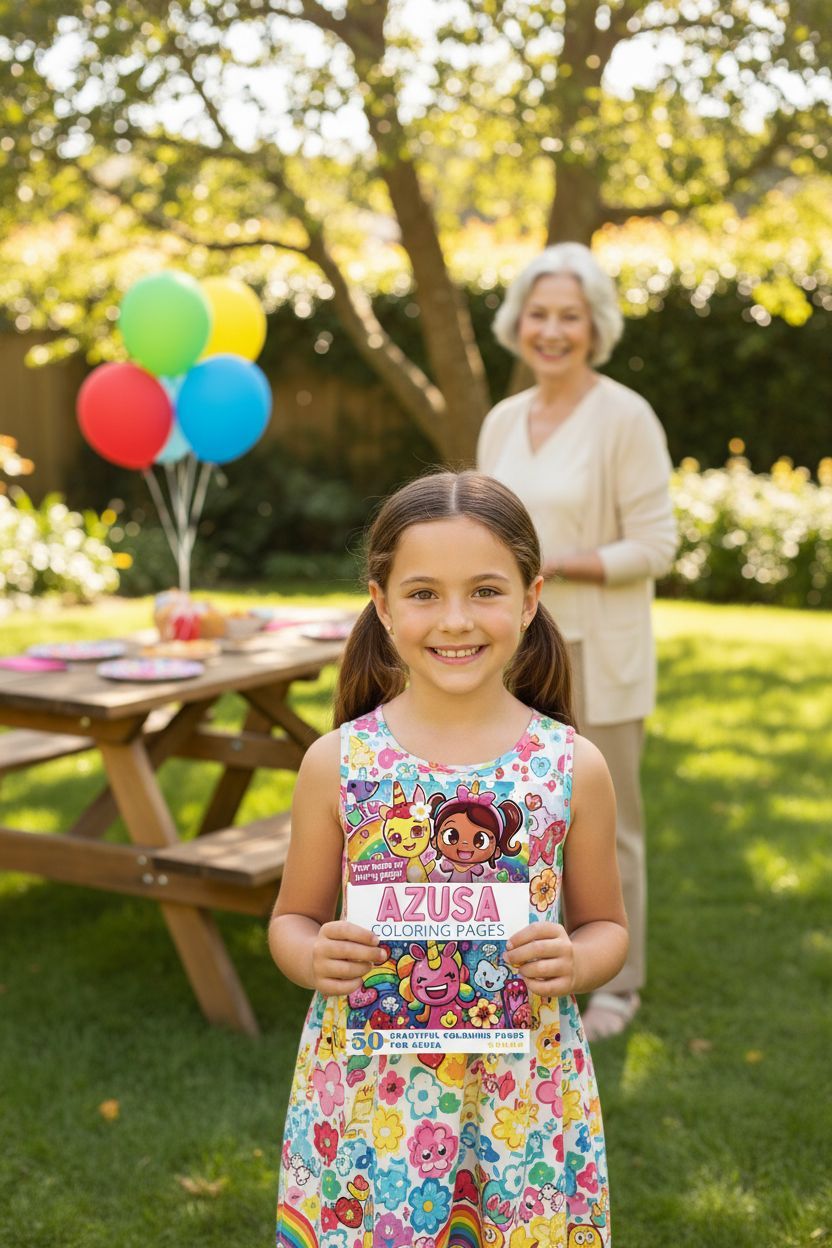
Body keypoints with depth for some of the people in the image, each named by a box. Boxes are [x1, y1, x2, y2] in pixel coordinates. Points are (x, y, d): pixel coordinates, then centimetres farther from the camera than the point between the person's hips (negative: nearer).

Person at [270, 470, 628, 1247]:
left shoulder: (572, 767, -5)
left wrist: (574, 964, -14)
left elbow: (606, 926, 7)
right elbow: (294, 918, 6)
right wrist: (314, 959, -15)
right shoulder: (338, 762, -5)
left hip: (525, 1103, 0)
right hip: (365, 1095, 0)